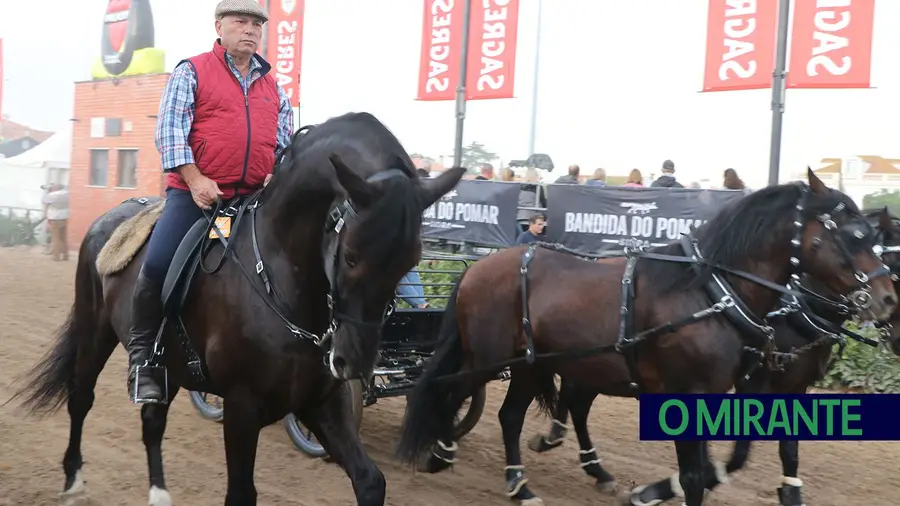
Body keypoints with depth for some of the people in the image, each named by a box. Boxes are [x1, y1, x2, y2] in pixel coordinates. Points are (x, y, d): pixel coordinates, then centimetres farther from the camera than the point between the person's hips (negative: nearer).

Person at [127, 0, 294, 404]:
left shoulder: (274, 88, 18)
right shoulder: (192, 72, 5)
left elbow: (286, 142, 20)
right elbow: (170, 129, -5)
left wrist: (278, 175, -2)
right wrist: (194, 179, -17)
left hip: (256, 198, 5)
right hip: (195, 192, -4)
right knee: (158, 264, -22)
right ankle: (141, 352, -2)